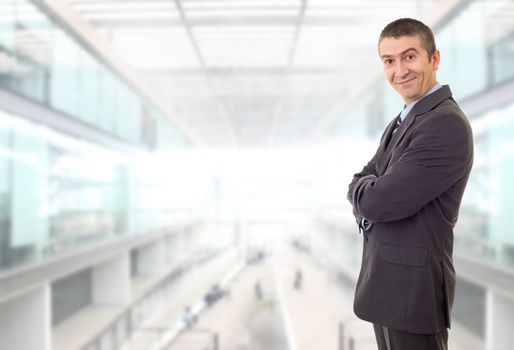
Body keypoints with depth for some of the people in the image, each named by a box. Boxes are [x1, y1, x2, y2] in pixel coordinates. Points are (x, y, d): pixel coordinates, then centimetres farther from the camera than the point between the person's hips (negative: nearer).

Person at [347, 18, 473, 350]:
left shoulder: (446, 124, -19)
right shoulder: (402, 122, 13)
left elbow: (377, 202, -23)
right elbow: (361, 185, 10)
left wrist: (366, 189, -1)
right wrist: (375, 190, -11)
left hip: (412, 286, -9)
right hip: (388, 280, 9)